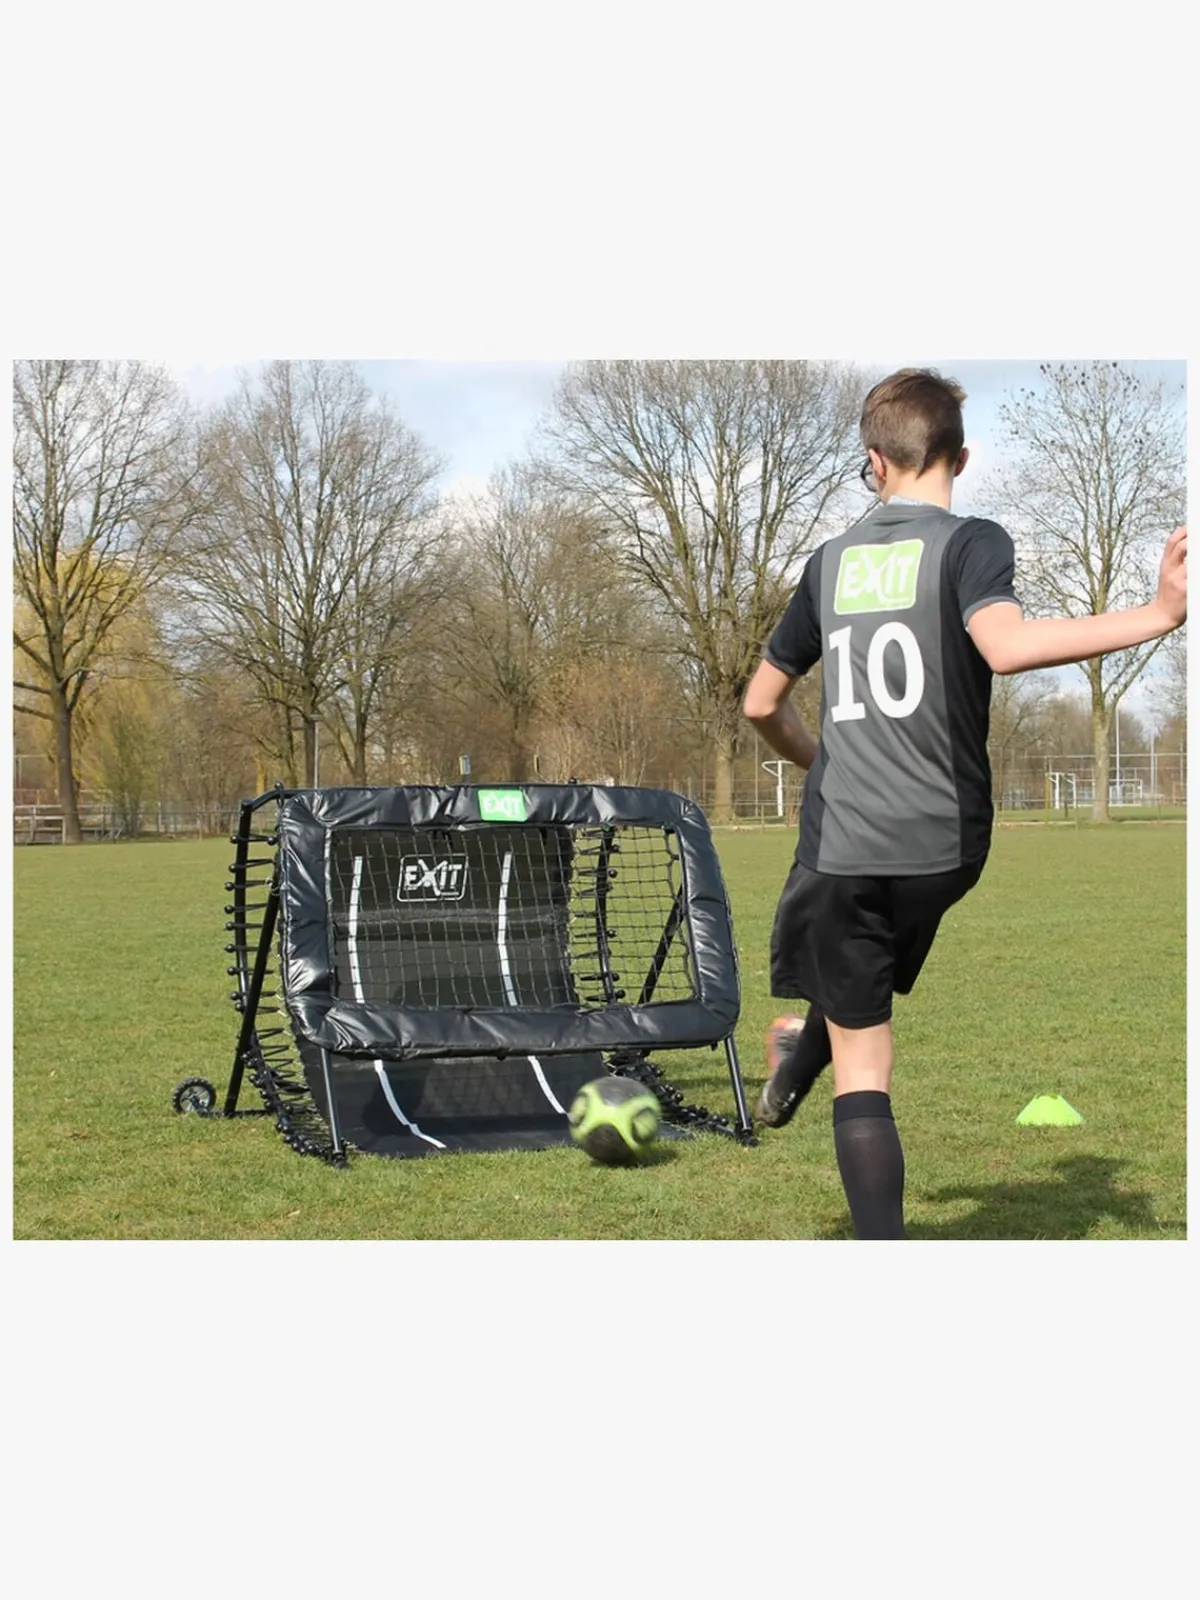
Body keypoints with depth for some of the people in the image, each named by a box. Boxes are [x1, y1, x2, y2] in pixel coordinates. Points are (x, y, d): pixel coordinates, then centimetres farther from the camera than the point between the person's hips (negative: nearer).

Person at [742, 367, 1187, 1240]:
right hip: (942, 843, -2)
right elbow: (1004, 644, -25)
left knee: (863, 1071, 4)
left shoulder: (832, 560, 10)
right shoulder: (971, 542, -3)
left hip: (840, 843, 2)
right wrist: (1159, 614, -26)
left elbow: (762, 703, 17)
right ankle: (801, 1051, 45)